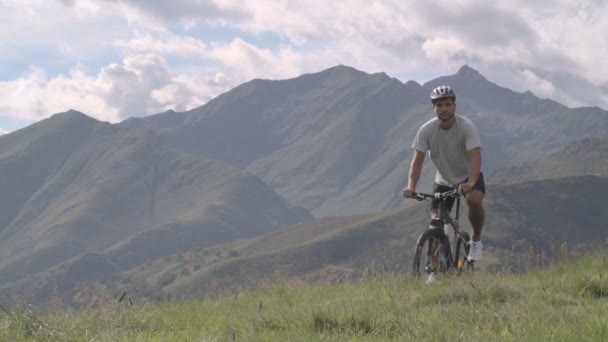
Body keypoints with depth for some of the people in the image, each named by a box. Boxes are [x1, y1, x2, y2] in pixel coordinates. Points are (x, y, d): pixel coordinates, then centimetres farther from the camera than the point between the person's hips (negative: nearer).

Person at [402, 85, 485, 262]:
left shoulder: (467, 127, -23)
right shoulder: (426, 130, -16)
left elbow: (476, 157, -34)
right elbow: (418, 160, -17)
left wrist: (471, 183, -50)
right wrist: (411, 186, -33)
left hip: (469, 177, -3)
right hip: (443, 181, 3)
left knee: (474, 200, -33)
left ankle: (476, 241, -9)